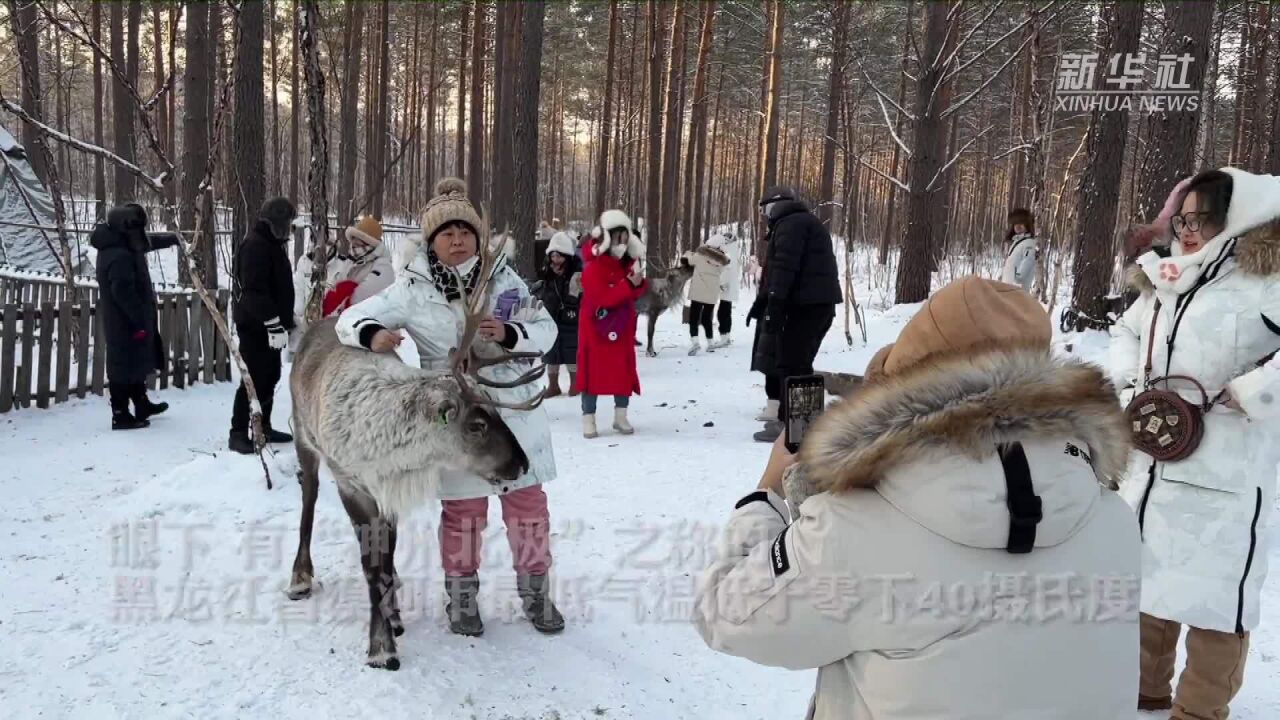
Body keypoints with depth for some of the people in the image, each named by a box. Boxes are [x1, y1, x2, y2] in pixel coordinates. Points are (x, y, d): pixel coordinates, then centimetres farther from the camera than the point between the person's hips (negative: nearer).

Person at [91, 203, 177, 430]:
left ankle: (142, 405, 35)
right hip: (126, 324, -11)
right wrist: (140, 320, -25)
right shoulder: (120, 257, -25)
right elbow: (125, 293, -29)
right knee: (124, 366, -3)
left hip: (127, 321, 11)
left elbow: (146, 242, 28)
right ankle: (120, 415, 3)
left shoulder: (122, 247, 8)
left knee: (135, 362, 21)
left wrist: (173, 238, 40)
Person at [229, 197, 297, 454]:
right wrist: (274, 324, -29)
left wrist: (284, 320, 25)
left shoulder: (271, 243, 16)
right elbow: (256, 290, -26)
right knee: (255, 379, -8)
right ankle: (238, 434, -2)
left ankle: (263, 427, 26)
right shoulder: (255, 245, -17)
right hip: (255, 326, -10)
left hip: (268, 325, 10)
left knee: (270, 377, 15)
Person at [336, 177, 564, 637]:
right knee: (463, 510, 9)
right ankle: (461, 596, 31)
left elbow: (546, 330, -3)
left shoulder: (504, 278, -2)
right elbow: (351, 318, -5)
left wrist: (507, 334, -23)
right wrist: (372, 334, -28)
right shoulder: (413, 289, -7)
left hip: (515, 412, 2)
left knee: (527, 504, 11)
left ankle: (536, 591, 30)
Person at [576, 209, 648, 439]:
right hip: (596, 327, -6)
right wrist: (628, 284, -28)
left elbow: (635, 293, 12)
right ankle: (588, 418, 5)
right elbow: (603, 297, -25)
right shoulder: (594, 267, -16)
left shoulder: (628, 263, 7)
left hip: (622, 326, 6)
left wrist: (639, 283, -11)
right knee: (594, 370, -2)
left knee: (624, 369, 7)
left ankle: (621, 416, 17)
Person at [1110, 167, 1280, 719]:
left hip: (1221, 475, -7)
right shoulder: (1163, 283, 9)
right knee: (1144, 580, 19)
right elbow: (1127, 332, 25)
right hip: (1149, 463, 8)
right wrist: (1130, 382, 9)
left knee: (1213, 595, 1)